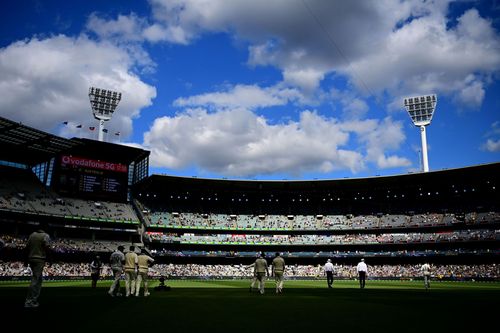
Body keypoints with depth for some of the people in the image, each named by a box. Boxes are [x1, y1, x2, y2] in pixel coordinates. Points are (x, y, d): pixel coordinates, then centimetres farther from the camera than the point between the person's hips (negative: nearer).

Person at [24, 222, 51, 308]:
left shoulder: (32, 235, 10)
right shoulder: (45, 236, -8)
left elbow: (27, 248, 11)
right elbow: (47, 248, -18)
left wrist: (26, 260, 18)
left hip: (31, 259, 7)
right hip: (40, 260, -7)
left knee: (38, 279, 17)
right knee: (35, 280, -6)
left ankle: (34, 300, 20)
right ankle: (28, 302, -8)